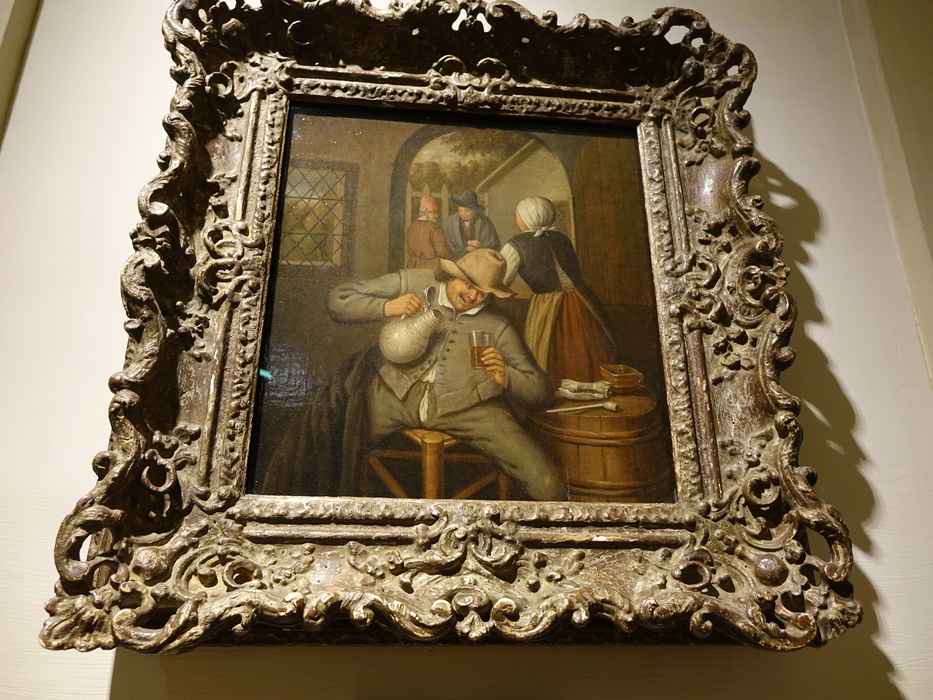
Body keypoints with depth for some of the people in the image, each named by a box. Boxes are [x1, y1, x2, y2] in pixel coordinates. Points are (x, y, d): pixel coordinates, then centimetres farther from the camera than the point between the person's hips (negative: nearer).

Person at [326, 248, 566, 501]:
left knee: (547, 483, -19)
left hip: (466, 407, 0)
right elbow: (337, 301, 9)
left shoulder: (498, 326, 12)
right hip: (396, 395, 1)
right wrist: (386, 308, -9)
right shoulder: (412, 283, 10)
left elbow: (541, 392, 10)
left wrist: (505, 377, -13)